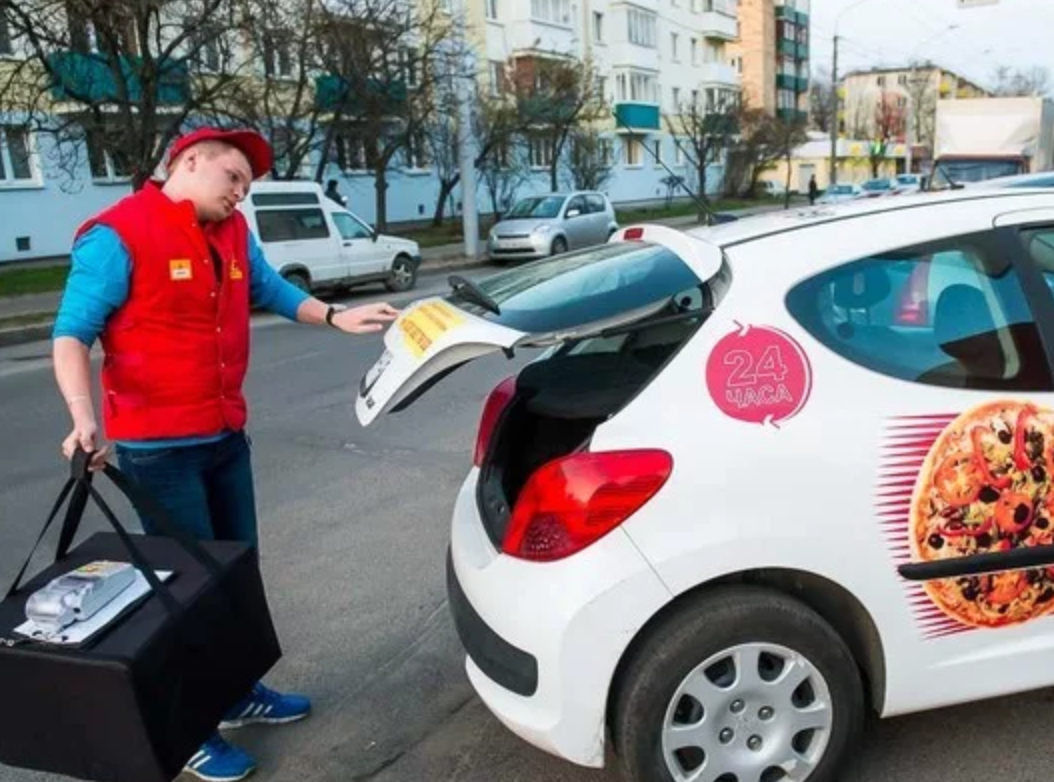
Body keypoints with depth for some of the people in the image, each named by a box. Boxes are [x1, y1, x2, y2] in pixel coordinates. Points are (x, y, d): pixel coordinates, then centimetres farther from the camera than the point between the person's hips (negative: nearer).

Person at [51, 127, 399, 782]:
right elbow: (71, 335, -14)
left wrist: (337, 318, 7)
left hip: (228, 435, 7)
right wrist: (85, 416, -29)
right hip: (160, 447, -7)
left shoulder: (233, 234, 8)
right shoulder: (118, 237, -13)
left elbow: (272, 291, 21)